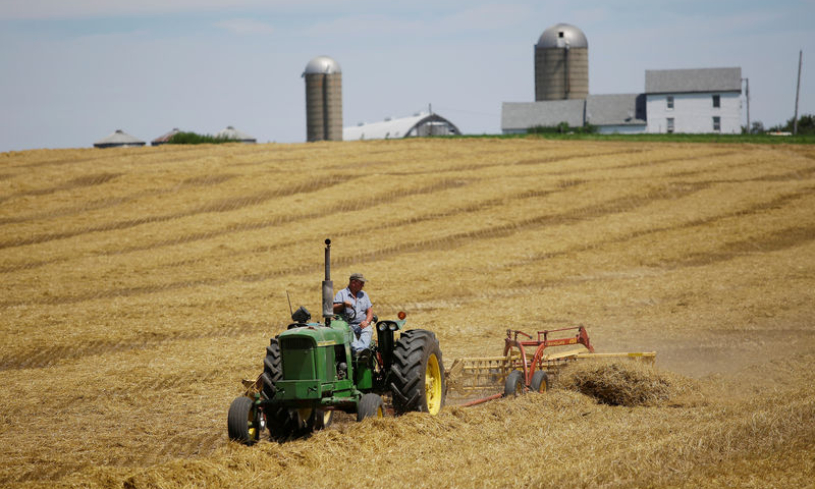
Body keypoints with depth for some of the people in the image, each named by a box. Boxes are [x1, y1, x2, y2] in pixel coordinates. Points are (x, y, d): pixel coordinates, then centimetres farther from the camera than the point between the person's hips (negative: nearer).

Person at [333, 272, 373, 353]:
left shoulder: (363, 295, 23)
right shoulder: (341, 294, 10)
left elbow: (370, 311, 16)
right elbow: (333, 310, -1)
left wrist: (367, 322, -5)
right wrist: (343, 304, -21)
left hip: (362, 325, 3)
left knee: (368, 331, -30)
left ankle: (363, 349, -55)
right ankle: (358, 351, -59)